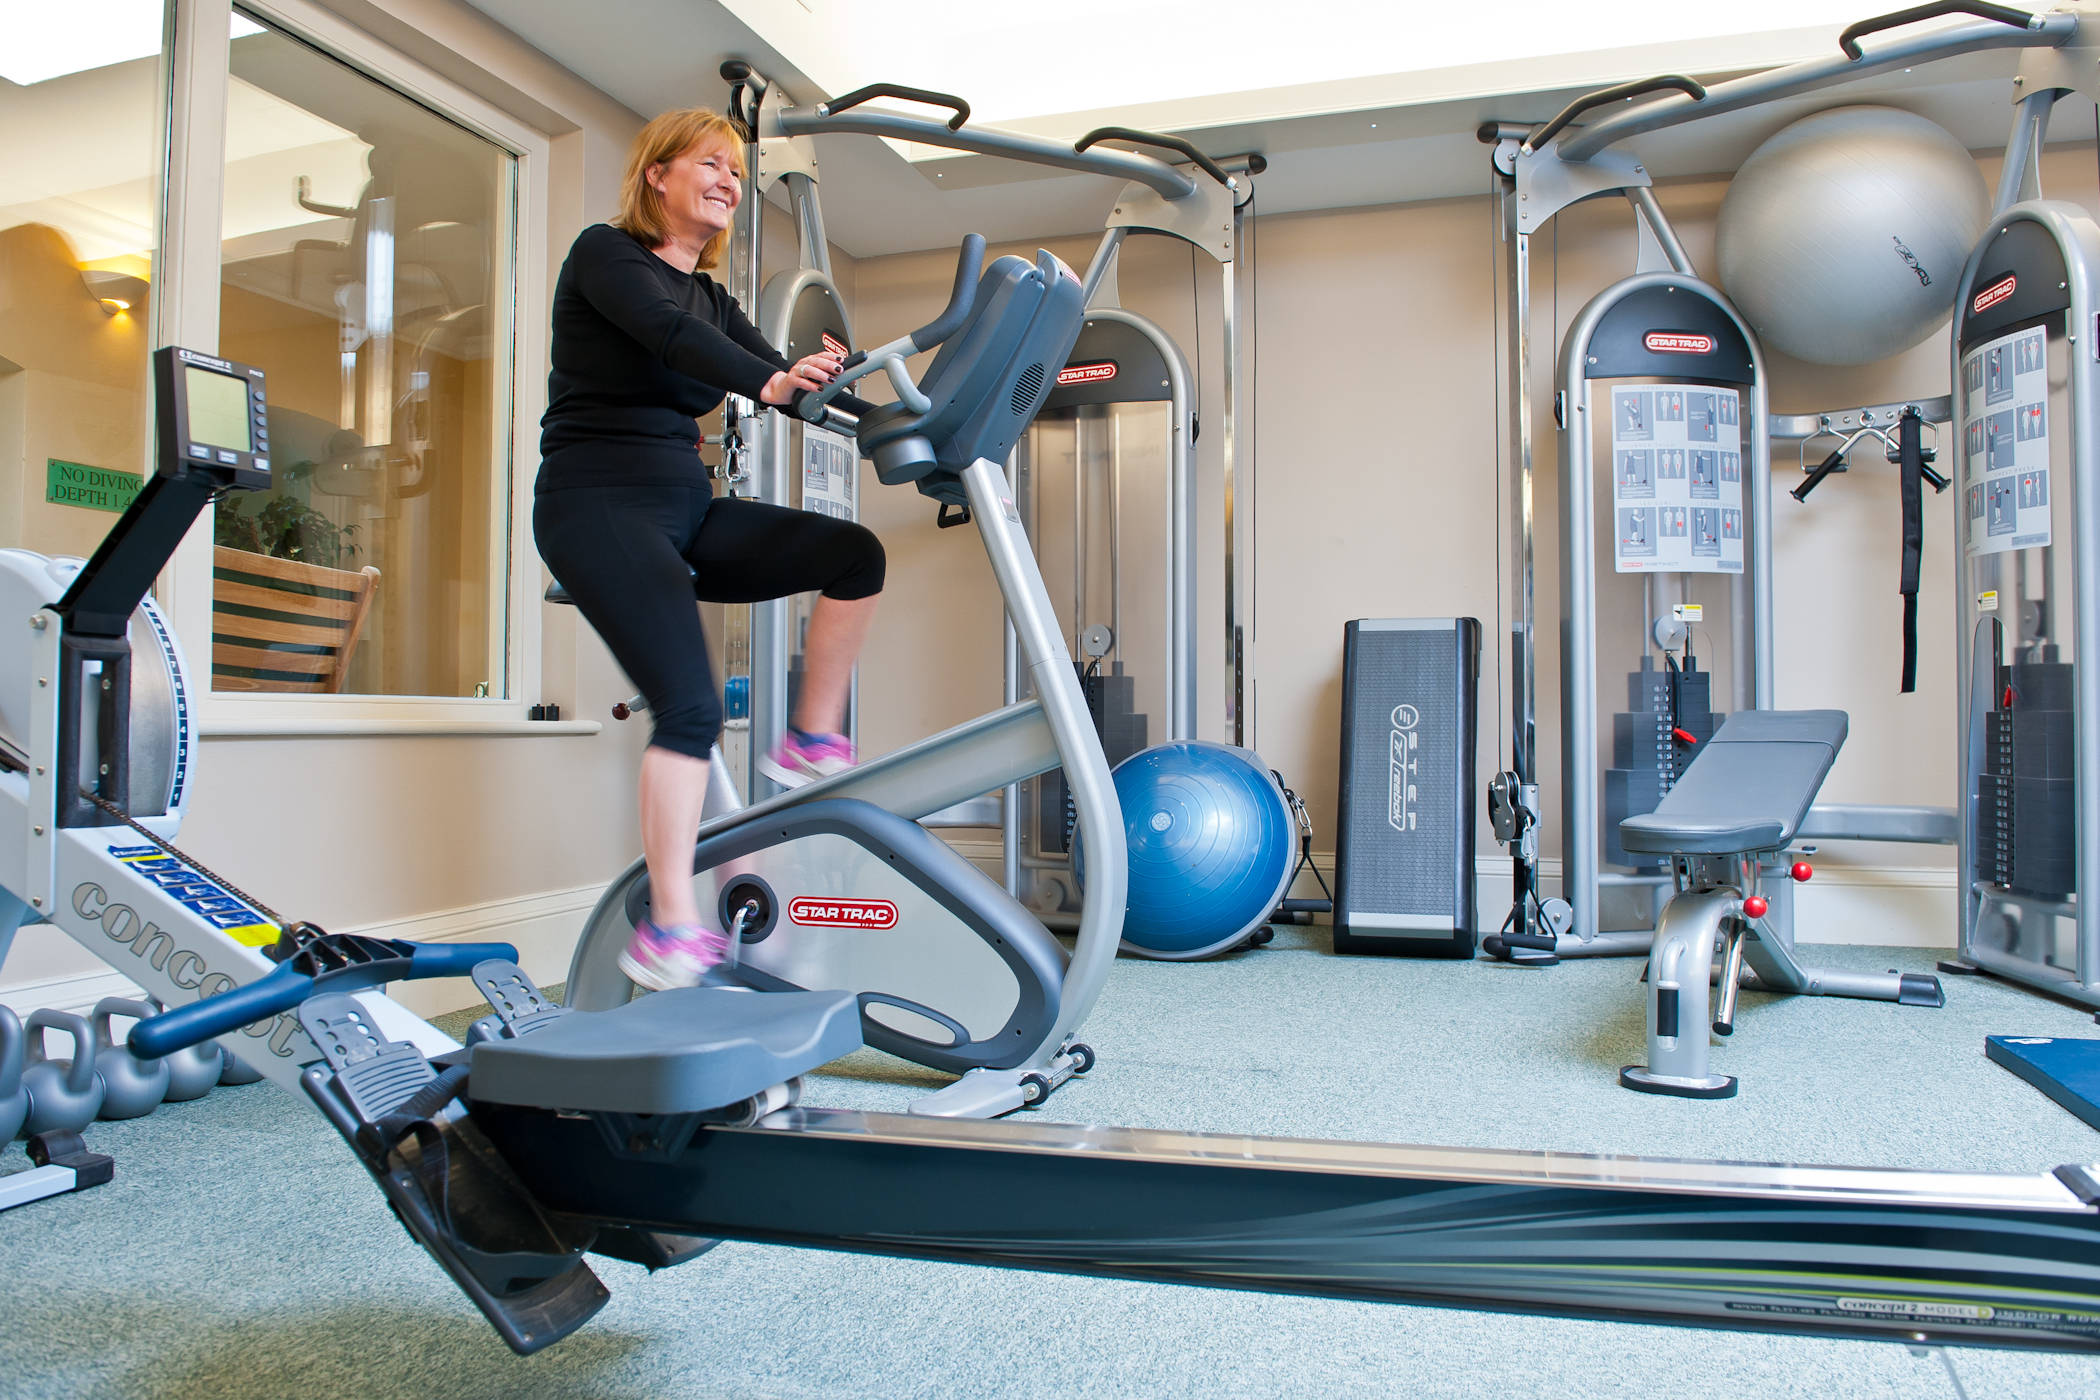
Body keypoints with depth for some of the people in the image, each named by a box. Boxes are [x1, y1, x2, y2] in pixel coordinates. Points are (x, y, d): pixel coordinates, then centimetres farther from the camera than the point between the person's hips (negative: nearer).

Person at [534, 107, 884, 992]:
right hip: (598, 504, -7)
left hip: (685, 510, 7)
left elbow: (788, 381, 8)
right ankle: (669, 934, -16)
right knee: (690, 706, -21)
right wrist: (768, 382, -41)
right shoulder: (604, 254, -1)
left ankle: (812, 742, 1)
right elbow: (666, 332, -22)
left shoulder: (712, 297, 18)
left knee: (855, 553, -7)